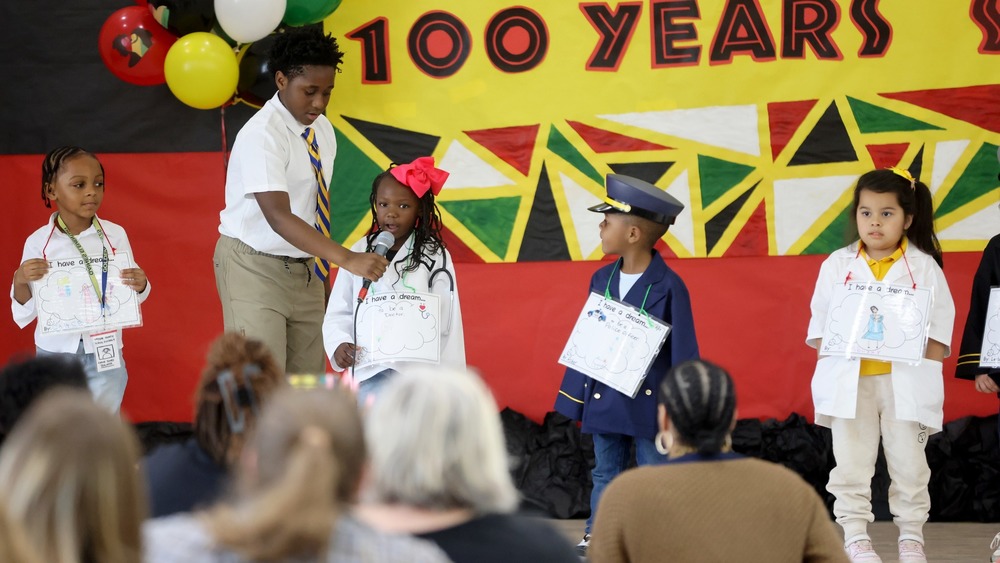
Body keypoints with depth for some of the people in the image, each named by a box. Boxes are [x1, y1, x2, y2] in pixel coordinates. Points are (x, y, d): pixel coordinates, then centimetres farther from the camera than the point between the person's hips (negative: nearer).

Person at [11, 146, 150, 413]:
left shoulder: (115, 235, -3)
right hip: (55, 353, 0)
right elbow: (24, 314, -4)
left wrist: (139, 286, -18)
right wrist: (20, 281, -23)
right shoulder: (39, 242, -6)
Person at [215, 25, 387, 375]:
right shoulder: (261, 135, -20)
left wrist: (325, 280, 15)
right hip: (256, 269, -8)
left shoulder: (322, 130, 5)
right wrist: (346, 259, -38)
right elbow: (278, 216, -30)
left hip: (304, 270, 8)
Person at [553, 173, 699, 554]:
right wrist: (576, 394, 8)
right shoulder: (601, 279, 5)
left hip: (649, 400, -5)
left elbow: (683, 350, -10)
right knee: (606, 473, 13)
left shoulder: (668, 286, -12)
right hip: (604, 396, 5)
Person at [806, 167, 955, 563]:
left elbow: (940, 332, 2)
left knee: (908, 464, 5)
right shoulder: (837, 266, 6)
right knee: (851, 466, 3)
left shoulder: (924, 267, 2)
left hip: (906, 382, -1)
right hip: (849, 381, 1)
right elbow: (819, 327, 8)